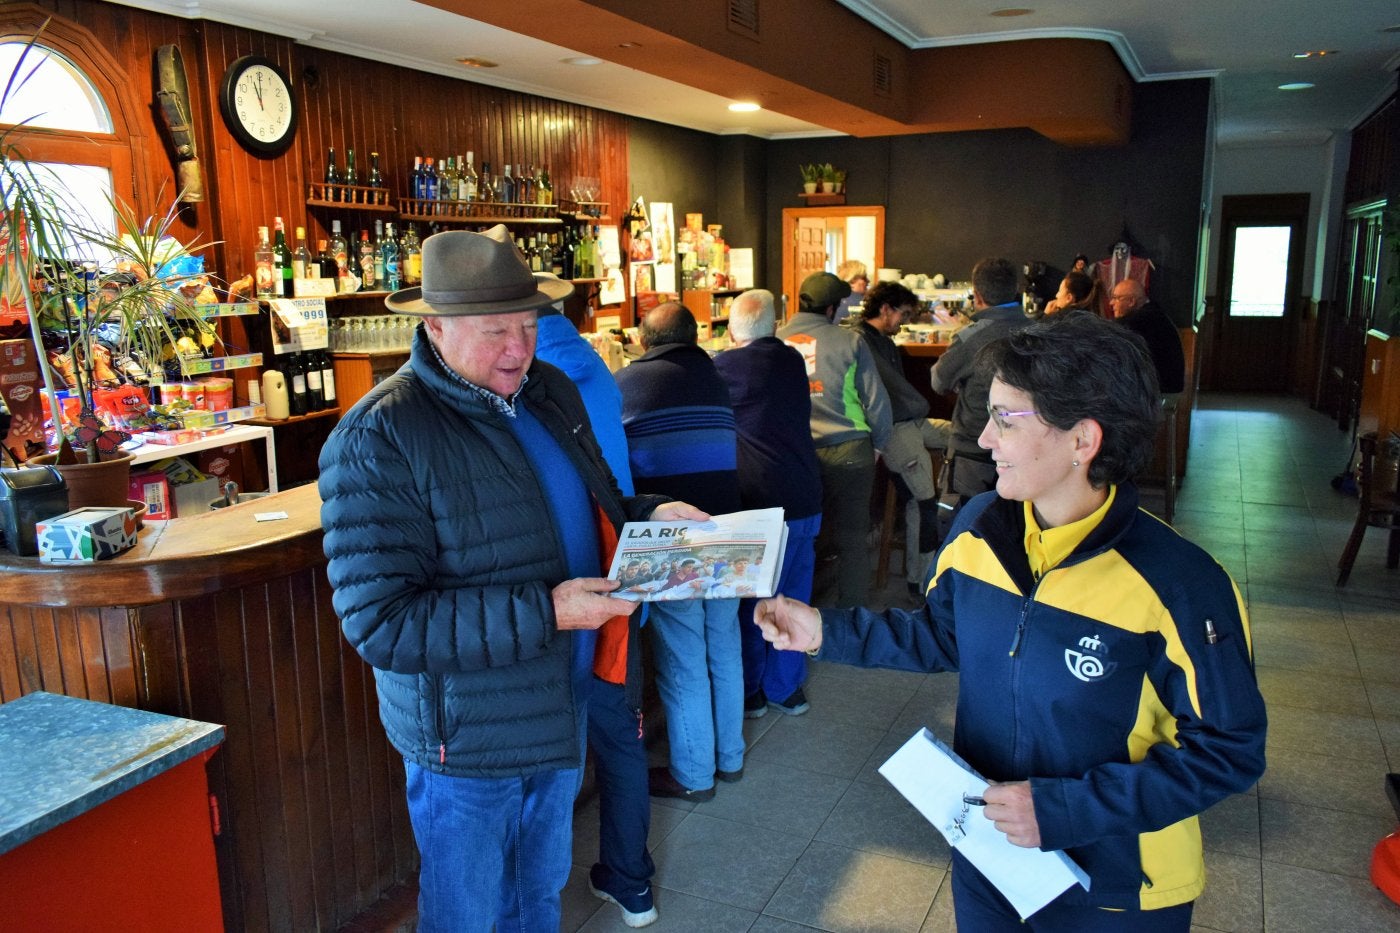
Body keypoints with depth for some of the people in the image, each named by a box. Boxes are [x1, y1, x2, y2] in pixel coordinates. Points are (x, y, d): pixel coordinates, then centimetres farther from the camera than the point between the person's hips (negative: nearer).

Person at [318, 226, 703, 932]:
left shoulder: (551, 391, 1)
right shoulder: (376, 441, -23)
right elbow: (379, 623, -26)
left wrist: (650, 515, -6)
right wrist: (543, 614, -31)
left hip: (561, 708, 6)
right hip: (467, 738, -6)